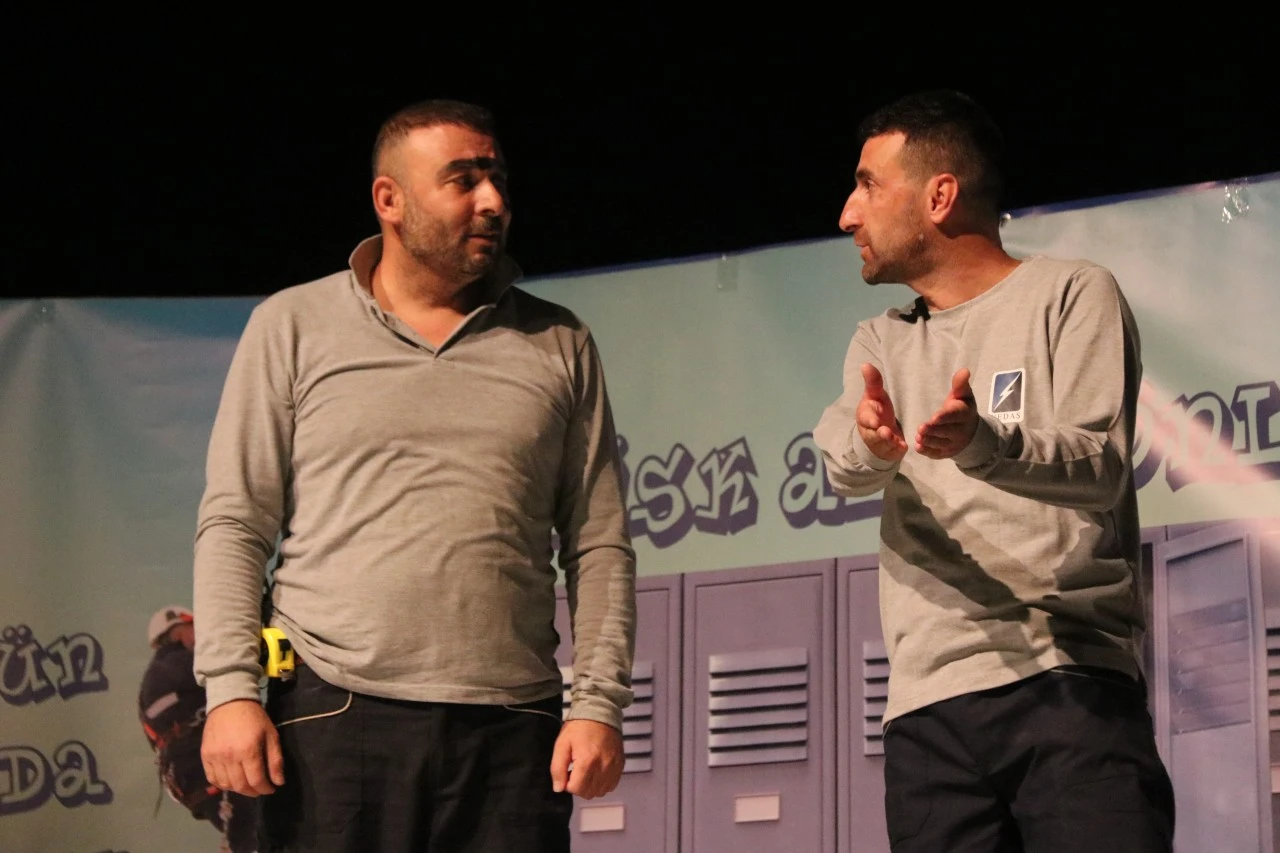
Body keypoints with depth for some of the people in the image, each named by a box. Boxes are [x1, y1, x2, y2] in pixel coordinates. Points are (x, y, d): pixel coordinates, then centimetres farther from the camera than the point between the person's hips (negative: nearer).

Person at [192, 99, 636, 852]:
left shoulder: (559, 346, 13)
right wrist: (230, 689, -6)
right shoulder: (293, 328, 9)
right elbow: (234, 526, 5)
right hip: (334, 719, -1)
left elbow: (600, 545, 10)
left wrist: (600, 703, 0)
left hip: (510, 733, 1)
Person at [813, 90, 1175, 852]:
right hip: (929, 708, 4)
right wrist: (871, 445, -26)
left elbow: (1101, 469, -8)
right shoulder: (881, 344, 20)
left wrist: (983, 444, -28)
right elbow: (841, 463, -1)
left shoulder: (1072, 295, 6)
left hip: (1071, 682, -4)